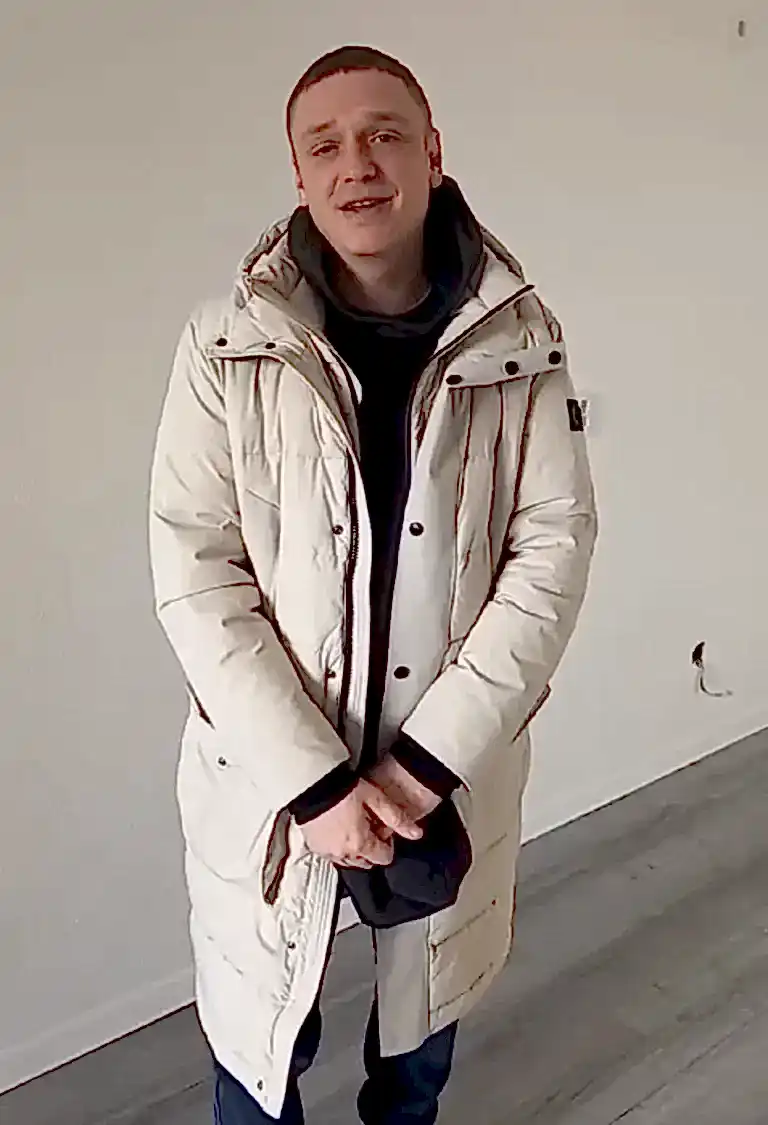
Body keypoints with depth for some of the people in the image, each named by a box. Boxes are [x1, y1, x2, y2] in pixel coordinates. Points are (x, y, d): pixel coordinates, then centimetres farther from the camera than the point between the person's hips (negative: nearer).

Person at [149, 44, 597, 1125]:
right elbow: (194, 572, -12)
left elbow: (555, 546, -9)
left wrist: (429, 760, -16)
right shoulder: (226, 344, -10)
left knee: (427, 1003, 25)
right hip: (270, 771, -1)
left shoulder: (522, 341, -6)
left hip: (453, 764, 2)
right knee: (262, 1031, 17)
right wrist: (311, 781, -17)